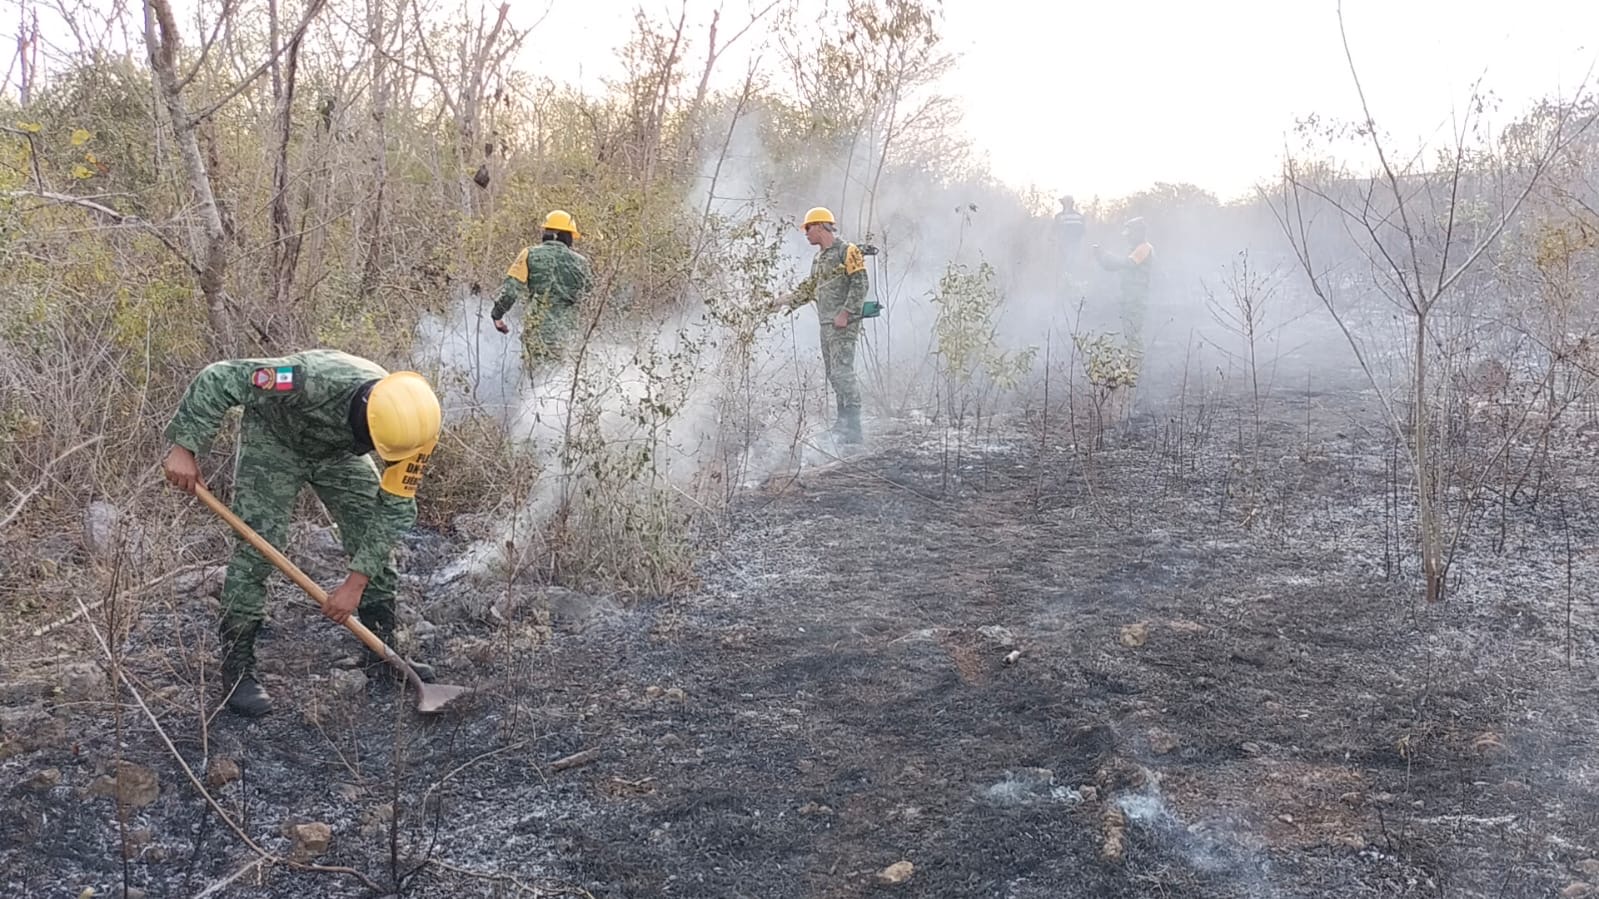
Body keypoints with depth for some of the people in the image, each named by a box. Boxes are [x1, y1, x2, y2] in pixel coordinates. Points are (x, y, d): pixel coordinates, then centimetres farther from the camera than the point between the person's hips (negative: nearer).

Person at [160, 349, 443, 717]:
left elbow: (395, 508, -23)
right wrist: (184, 447, -37)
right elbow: (218, 378, -36)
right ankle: (236, 670, -1)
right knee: (255, 551, -13)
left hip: (338, 449, 4)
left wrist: (356, 582, -27)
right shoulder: (314, 379, -45)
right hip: (274, 439, -4)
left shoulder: (411, 422, -31)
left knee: (378, 542, -1)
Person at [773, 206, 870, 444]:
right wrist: (787, 300, 19)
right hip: (826, 325, 9)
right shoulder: (818, 259, 21)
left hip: (844, 324, -9)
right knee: (832, 374, 9)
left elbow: (860, 285, -12)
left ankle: (853, 429, -15)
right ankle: (844, 420, 17)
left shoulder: (847, 252, -6)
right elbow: (808, 288, 28)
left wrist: (846, 313, -17)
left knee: (842, 372, -14)